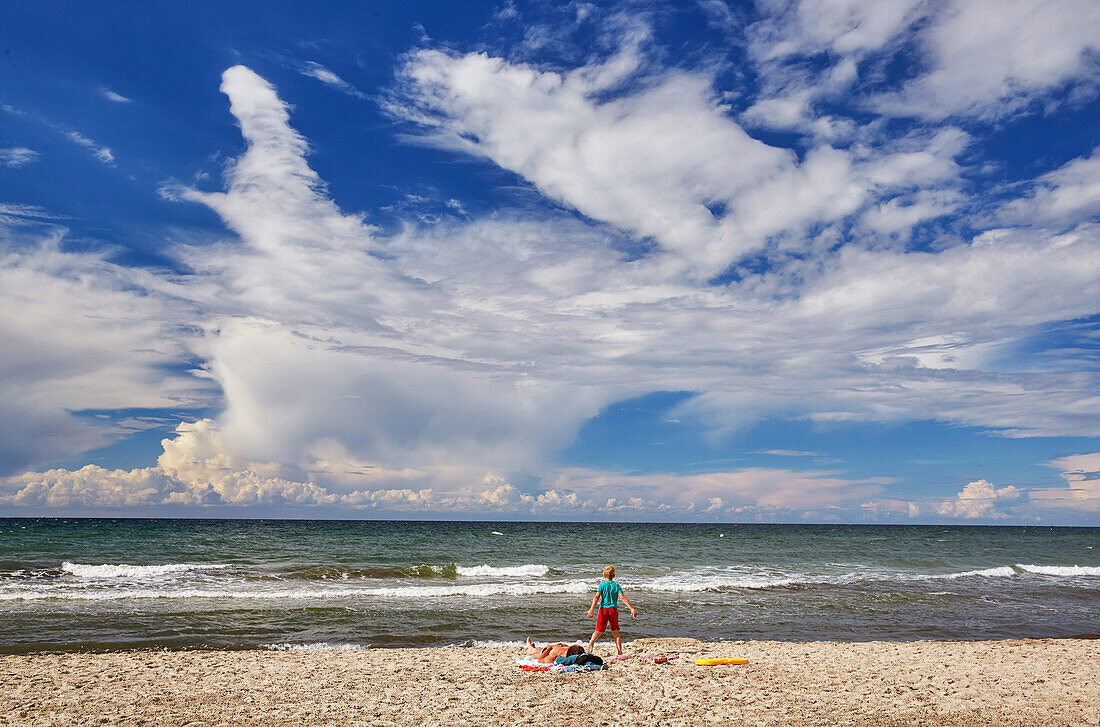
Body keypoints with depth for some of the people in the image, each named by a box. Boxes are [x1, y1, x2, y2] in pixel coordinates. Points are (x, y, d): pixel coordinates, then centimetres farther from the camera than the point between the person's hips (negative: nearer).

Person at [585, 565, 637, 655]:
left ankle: (591, 643, -20)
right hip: (613, 610, 1)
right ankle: (620, 652, 1)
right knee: (615, 632, 11)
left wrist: (591, 610, -14)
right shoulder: (616, 585, 5)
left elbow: (596, 597, -9)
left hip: (603, 609, -1)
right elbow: (623, 598, -4)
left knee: (598, 631, 7)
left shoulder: (602, 585, 1)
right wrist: (632, 609, -6)